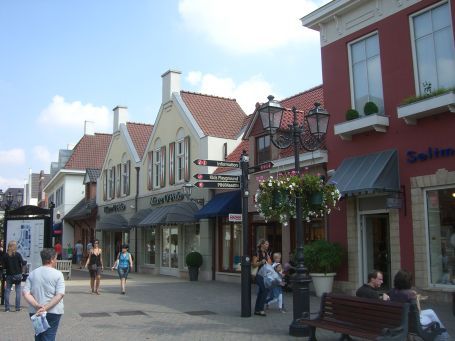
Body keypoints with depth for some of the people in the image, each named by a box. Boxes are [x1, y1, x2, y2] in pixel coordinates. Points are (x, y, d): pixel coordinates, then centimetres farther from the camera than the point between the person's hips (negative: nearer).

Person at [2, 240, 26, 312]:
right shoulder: (17, 254, -10)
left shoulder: (5, 255, -5)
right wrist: (25, 261, 13)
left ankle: (7, 307, 8)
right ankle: (17, 307, 5)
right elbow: (23, 263, -7)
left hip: (9, 275, 1)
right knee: (18, 291, 5)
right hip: (17, 275, -1)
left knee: (7, 291, 9)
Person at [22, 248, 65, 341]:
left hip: (35, 312, 4)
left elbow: (25, 293, -5)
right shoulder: (58, 274, -8)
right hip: (53, 312, -4)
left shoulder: (32, 274, 4)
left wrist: (37, 305, -12)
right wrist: (46, 308, -18)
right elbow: (60, 295, -18)